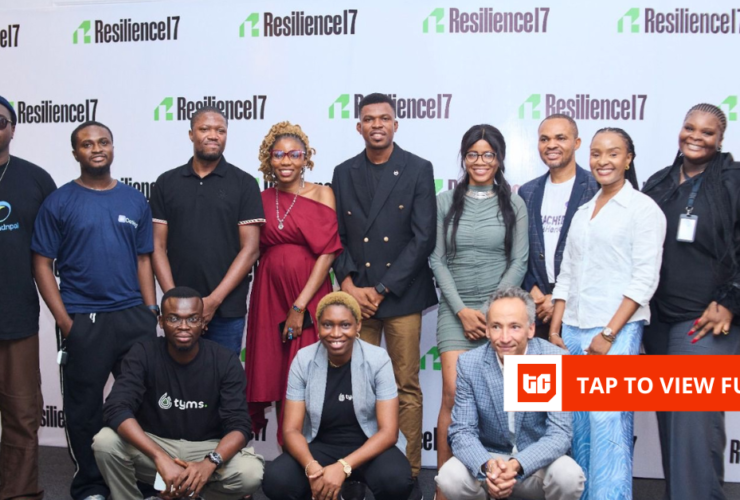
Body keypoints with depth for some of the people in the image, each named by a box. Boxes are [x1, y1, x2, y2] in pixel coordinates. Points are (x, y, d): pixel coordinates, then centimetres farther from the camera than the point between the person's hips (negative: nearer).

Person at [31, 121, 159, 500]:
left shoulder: (135, 201, 9)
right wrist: (64, 321, -8)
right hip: (82, 321, -2)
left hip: (135, 316, 3)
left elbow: (144, 259, 12)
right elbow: (42, 264, -2)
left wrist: (151, 310, 3)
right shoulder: (58, 202, 0)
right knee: (84, 407, 6)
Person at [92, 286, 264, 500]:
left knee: (251, 473, -29)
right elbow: (117, 409, -26)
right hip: (153, 444, 0)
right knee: (105, 442, -29)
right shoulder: (143, 355, -11)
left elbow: (239, 425, -16)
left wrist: (209, 463, -38)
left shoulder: (225, 362, -10)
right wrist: (161, 458, -39)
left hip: (206, 448, 1)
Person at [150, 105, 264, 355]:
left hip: (227, 309, -1)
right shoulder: (166, 183, 7)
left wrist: (214, 300, -11)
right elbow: (158, 246, 5)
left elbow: (250, 248, -4)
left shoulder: (244, 184, 1)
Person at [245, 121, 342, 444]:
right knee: (276, 377, 4)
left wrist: (300, 305, -13)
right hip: (269, 296, 3)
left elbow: (327, 252, -7)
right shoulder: (260, 200, 9)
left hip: (310, 299, -2)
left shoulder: (322, 194, 1)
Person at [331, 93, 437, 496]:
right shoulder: (344, 173, 11)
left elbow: (423, 237, -6)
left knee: (406, 388, 2)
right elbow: (337, 236, 10)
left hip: (401, 294, -2)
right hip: (356, 294, 3)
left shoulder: (418, 170, 1)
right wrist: (348, 283, -7)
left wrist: (381, 289, -10)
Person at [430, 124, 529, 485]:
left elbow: (519, 262, 1)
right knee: (454, 395, -9)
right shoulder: (446, 202, 5)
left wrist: (491, 310, -8)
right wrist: (462, 310, -7)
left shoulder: (513, 204, 5)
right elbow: (437, 260, 2)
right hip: (456, 310, 0)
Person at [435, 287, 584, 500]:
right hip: (489, 458, 1)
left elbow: (559, 433, -18)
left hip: (537, 462, -1)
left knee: (568, 477, -32)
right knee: (450, 478, -29)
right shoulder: (469, 363, -11)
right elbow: (462, 431, -11)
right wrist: (488, 466, -33)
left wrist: (517, 466, -36)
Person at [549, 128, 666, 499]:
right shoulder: (583, 212, 16)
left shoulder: (643, 208, -2)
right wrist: (555, 330, 7)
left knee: (609, 426, -10)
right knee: (578, 428, 7)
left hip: (617, 332, -6)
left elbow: (644, 279, -9)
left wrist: (609, 334, -14)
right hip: (572, 331, 6)